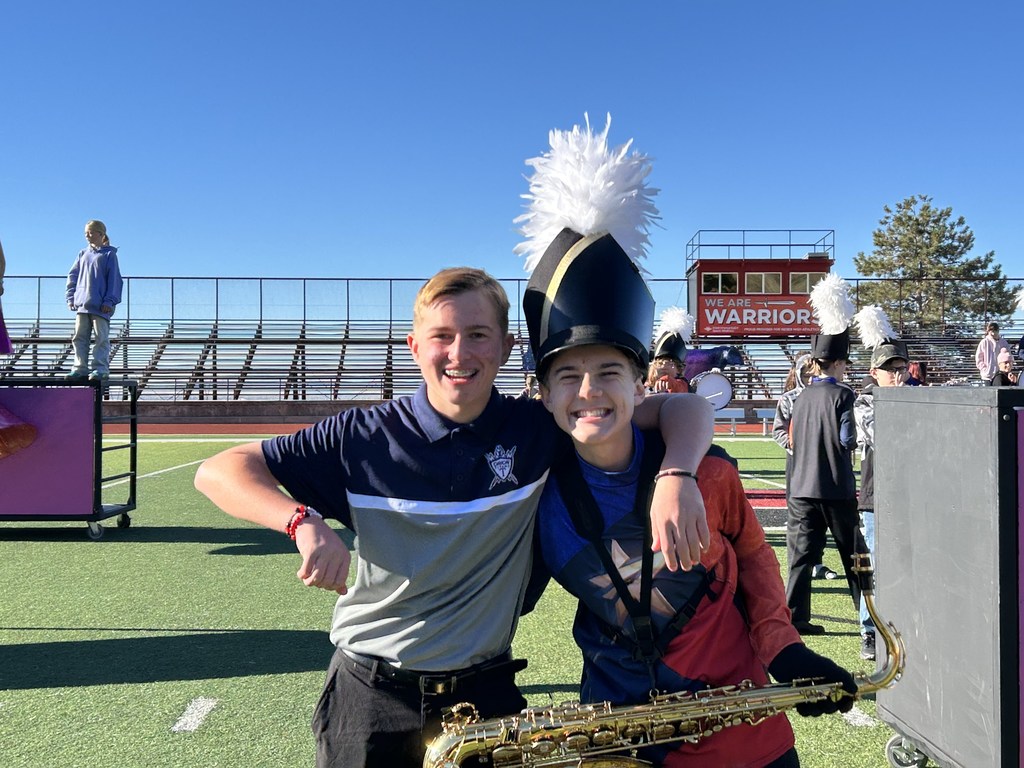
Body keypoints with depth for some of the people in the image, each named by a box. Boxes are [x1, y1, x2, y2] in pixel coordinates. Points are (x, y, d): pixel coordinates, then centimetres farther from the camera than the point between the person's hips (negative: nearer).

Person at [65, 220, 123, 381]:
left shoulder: (109, 254, 1)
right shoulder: (83, 254, 17)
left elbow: (114, 279, -4)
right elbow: (73, 275, 19)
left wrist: (109, 301, -11)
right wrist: (71, 297, 9)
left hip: (101, 306, -6)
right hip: (82, 304, 6)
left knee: (101, 338, -4)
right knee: (79, 338, 6)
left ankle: (101, 368, -3)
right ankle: (80, 367, 11)